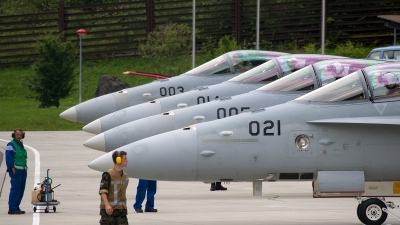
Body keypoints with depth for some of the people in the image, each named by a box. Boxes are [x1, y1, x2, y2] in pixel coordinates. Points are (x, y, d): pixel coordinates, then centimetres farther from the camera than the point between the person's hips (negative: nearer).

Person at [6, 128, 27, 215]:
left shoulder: (21, 144, 17)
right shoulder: (11, 145, -8)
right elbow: (9, 159, -13)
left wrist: (25, 169, 16)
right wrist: (13, 169, -18)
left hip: (23, 170, 8)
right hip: (15, 171, -8)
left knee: (21, 190, 8)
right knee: (15, 189, -11)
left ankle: (16, 207, 14)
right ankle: (12, 209, -11)